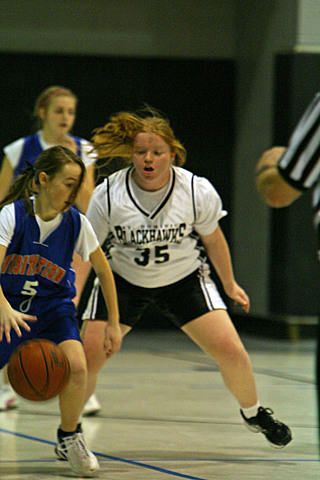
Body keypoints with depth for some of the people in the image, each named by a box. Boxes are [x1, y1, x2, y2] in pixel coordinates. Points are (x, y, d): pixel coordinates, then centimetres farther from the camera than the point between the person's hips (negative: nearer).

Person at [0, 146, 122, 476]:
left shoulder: (76, 223, -12)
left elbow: (103, 271, 3)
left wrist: (114, 323, 2)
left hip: (53, 306, 1)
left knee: (76, 367, -24)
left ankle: (69, 437, 1)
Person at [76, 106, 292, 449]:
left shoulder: (198, 191, -19)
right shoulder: (108, 195, -21)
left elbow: (213, 239, 0)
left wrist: (230, 285, 13)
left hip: (184, 279, 0)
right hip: (122, 280, 0)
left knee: (230, 351, -10)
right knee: (87, 354, -14)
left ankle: (253, 413, 21)